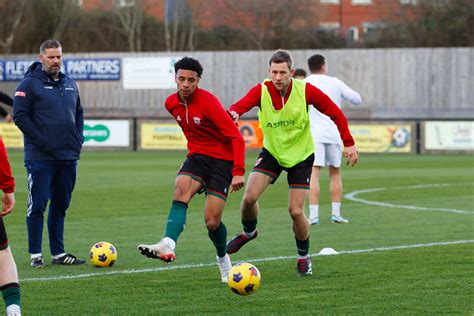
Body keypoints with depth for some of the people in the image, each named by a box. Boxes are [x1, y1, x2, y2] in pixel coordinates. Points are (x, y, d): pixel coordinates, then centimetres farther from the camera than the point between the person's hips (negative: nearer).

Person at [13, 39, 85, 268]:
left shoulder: (69, 84, 14)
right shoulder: (30, 84, -6)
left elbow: (79, 112, 23)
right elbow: (20, 115, -12)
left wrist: (78, 139, 9)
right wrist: (42, 141, -16)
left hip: (68, 156, 6)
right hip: (40, 158, -6)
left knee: (60, 205, 11)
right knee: (37, 206, -5)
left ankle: (58, 253, 17)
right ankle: (35, 254, 0)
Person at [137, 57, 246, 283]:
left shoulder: (208, 102, -19)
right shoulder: (172, 104, 2)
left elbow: (236, 137, -21)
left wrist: (238, 171, -28)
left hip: (221, 161, -5)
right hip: (196, 157, 5)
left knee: (212, 222, -9)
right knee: (180, 191, -28)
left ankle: (223, 258, 23)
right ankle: (168, 246, -45)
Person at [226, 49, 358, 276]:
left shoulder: (305, 91, -18)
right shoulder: (261, 91, -17)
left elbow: (335, 113, -9)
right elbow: (241, 105, -36)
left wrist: (348, 143, -10)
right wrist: (233, 113, -60)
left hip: (300, 155, -1)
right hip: (271, 152, 2)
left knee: (296, 211, -7)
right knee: (249, 197, -13)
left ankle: (304, 256, 19)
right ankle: (249, 232, 21)